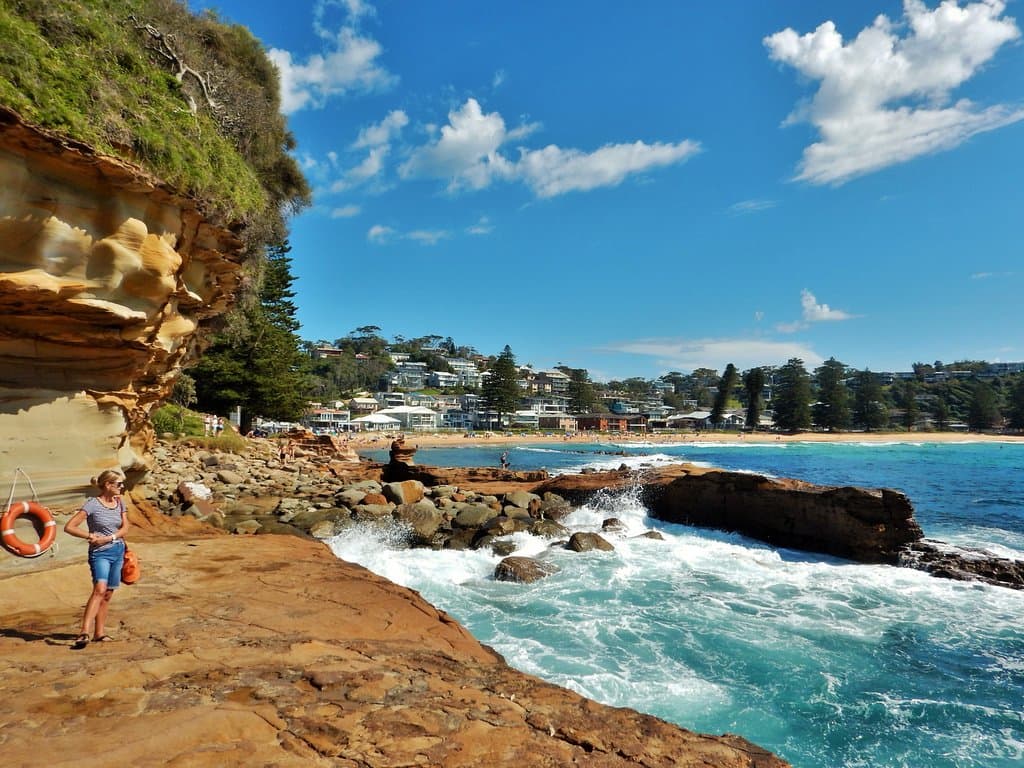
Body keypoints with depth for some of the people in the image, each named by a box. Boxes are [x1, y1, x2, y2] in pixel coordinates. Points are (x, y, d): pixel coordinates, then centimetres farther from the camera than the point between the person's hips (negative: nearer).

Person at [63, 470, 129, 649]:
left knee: (108, 594, 9)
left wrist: (108, 538, -10)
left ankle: (99, 632, 17)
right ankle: (85, 632, -27)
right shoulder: (92, 504, -10)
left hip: (118, 551, 6)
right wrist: (90, 536, -18)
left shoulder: (119, 502, 7)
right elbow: (69, 527, -11)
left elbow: (124, 527, 5)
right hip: (99, 553, -6)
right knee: (100, 589, -24)